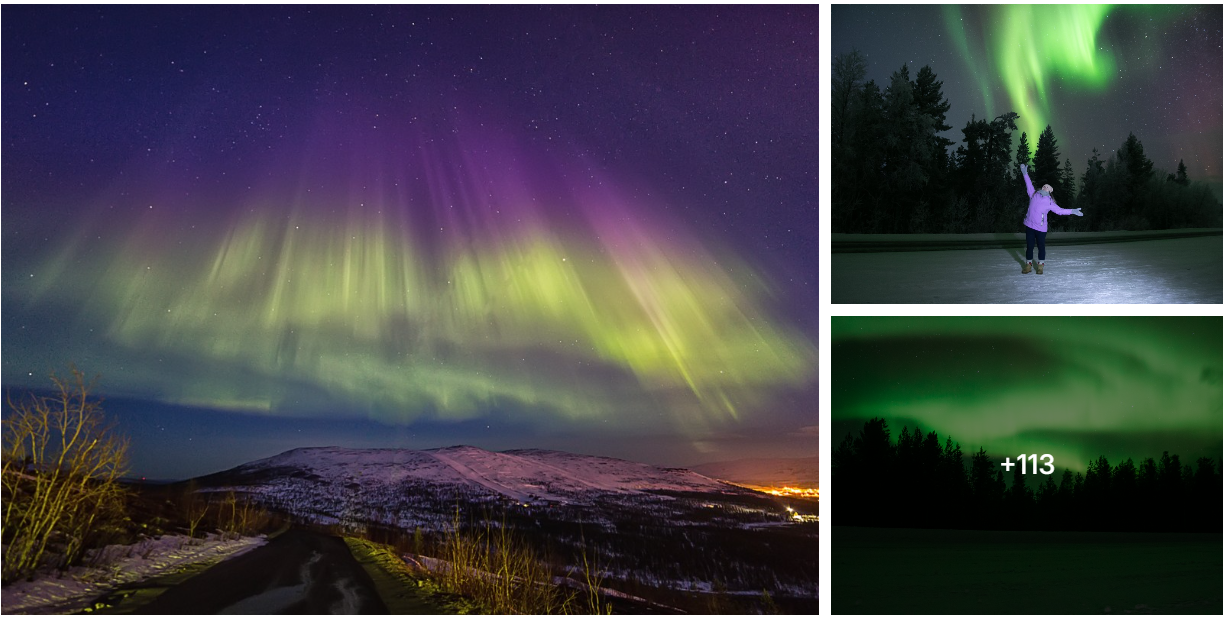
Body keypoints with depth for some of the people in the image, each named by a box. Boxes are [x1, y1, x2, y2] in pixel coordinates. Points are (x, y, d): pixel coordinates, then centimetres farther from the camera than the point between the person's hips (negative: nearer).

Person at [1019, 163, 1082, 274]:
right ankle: (1028, 265, 16)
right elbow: (1029, 185, 16)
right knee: (1029, 246, 6)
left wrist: (1072, 211, -9)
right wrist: (1025, 173, 18)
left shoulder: (1049, 203, 1)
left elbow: (1060, 210, 0)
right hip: (1029, 226, 2)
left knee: (1041, 246, 5)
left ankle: (1040, 266, 17)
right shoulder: (1034, 195, 7)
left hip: (1040, 228, -2)